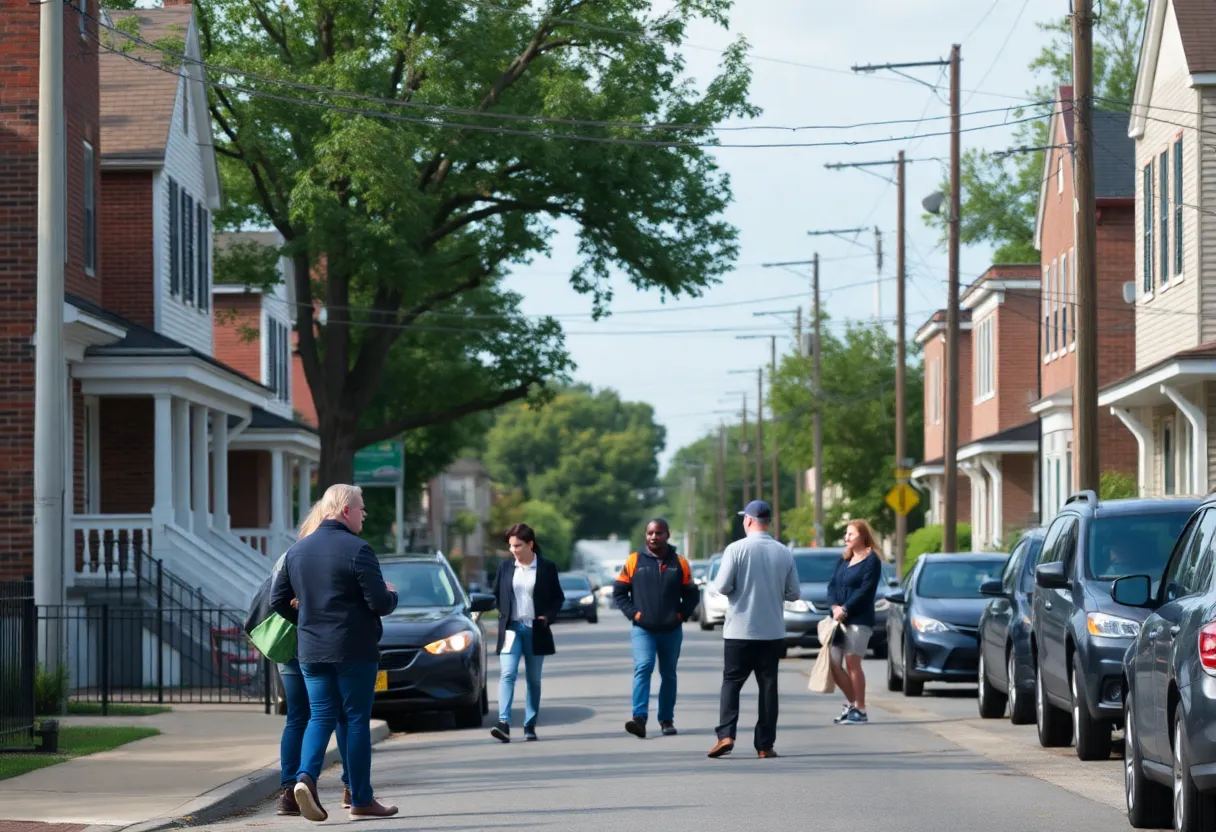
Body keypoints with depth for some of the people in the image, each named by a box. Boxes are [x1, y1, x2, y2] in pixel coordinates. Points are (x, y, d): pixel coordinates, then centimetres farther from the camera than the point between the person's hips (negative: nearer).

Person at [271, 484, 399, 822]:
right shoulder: (357, 550, -13)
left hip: (311, 651, 5)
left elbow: (278, 600, 12)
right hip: (354, 651, -5)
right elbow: (379, 603, -16)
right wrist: (392, 595, 6)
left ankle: (306, 776, -16)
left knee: (320, 716, 8)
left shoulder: (297, 551, 8)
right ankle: (361, 800, 7)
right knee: (357, 719, 3)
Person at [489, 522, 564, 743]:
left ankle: (530, 726, 14)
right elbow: (496, 594, 17)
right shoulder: (505, 567, 5)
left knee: (534, 680, 6)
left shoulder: (547, 568, 0)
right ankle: (504, 724, -25)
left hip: (536, 631, 0)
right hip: (511, 628, 0)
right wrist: (503, 615, 6)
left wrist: (547, 616, -7)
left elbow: (558, 597, 6)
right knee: (507, 675, -15)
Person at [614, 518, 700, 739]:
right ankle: (639, 718, -29)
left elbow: (692, 594, 11)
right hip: (643, 630, -2)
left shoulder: (679, 563, 5)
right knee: (643, 668, -20)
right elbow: (619, 591, 6)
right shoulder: (634, 561, 1)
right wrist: (633, 613, -6)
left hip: (672, 631, 2)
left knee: (668, 674, 11)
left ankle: (666, 720, 22)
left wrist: (681, 614, -3)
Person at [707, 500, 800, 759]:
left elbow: (722, 586, -12)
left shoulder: (736, 549, -10)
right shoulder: (783, 553, 0)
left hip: (739, 631, -2)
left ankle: (726, 735, -11)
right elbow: (794, 593, 4)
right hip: (772, 632, 2)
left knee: (731, 682, 5)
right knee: (768, 686, 8)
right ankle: (765, 745, 6)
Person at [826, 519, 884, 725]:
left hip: (859, 619, -7)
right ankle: (851, 703, 19)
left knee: (852, 663, -9)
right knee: (833, 664, 3)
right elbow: (832, 585, 11)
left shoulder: (871, 560, -4)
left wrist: (845, 609, -17)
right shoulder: (844, 559, 17)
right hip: (839, 619, 7)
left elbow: (865, 590, -12)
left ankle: (860, 710, -2)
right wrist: (835, 607, -7)